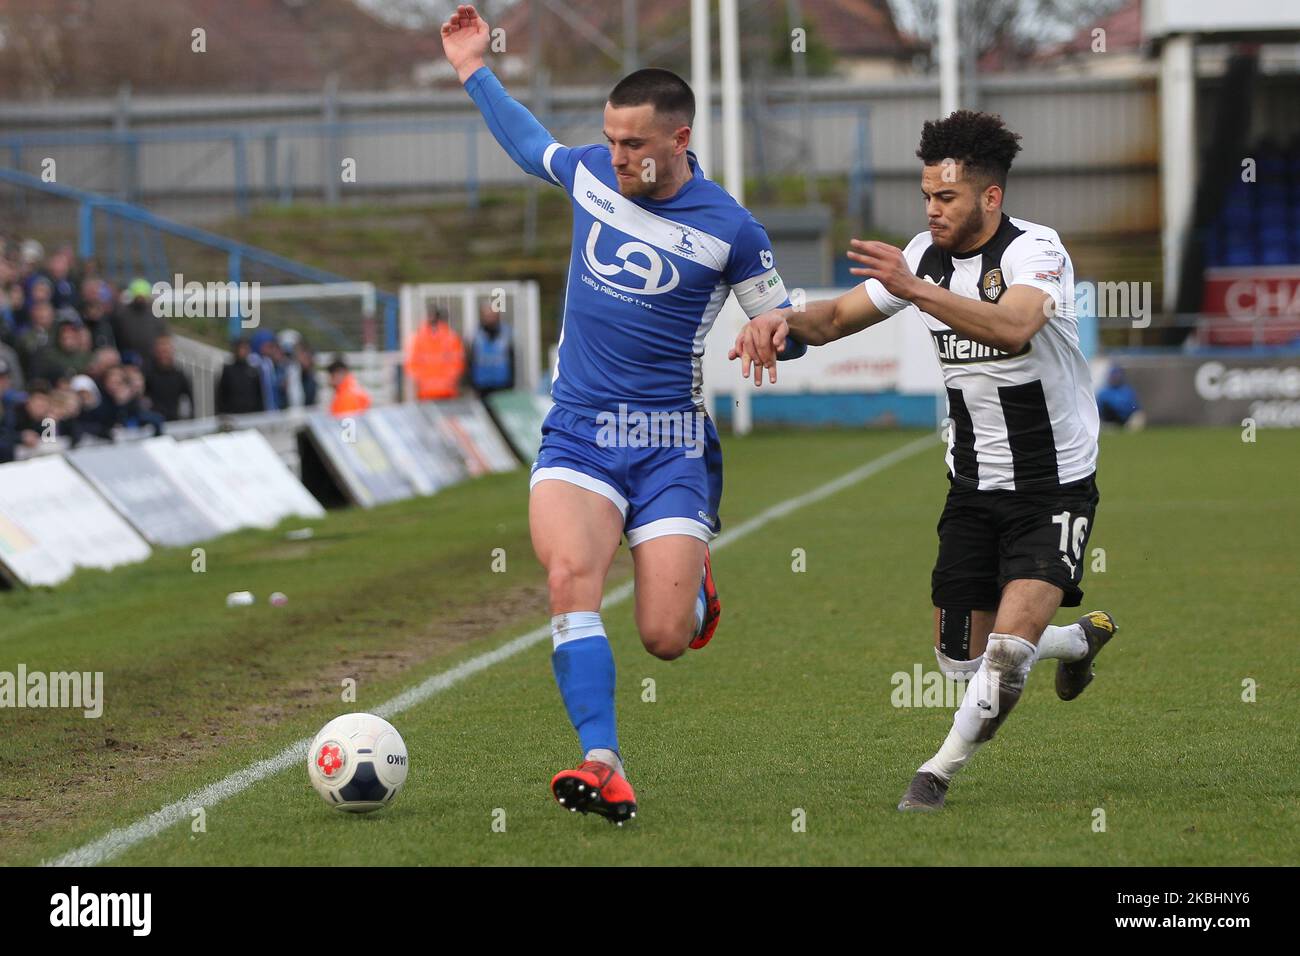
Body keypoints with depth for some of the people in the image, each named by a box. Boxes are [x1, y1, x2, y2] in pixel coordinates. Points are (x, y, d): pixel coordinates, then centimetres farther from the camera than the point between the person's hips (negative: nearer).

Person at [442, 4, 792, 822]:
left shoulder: (729, 230, -6)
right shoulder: (591, 173, 4)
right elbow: (532, 147, 28)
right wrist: (476, 71, 30)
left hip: (671, 445, -2)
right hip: (576, 434, 2)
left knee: (666, 640, -7)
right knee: (571, 578, -27)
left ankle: (694, 578, 32)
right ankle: (605, 770, -32)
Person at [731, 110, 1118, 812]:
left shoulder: (1034, 249, -19)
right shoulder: (926, 256, 1)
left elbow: (1016, 327, -39)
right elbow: (838, 317, 7)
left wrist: (919, 291, -47)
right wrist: (783, 319, -15)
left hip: (1054, 484, -6)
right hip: (973, 484, 6)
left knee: (1006, 652, -21)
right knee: (959, 659, 9)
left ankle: (943, 767, 4)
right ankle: (1081, 637, 38)